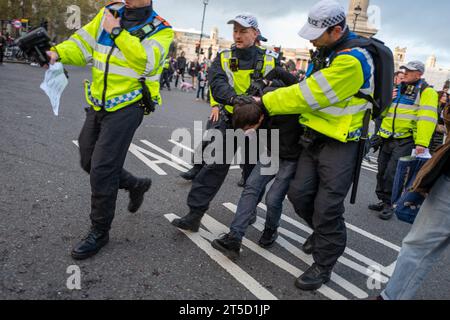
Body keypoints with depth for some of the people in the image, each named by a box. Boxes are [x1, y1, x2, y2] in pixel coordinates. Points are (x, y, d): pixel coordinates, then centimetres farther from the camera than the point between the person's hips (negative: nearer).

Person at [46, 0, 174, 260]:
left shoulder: (160, 29, -6)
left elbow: (148, 60, -23)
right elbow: (83, 45, 6)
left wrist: (117, 32, -22)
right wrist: (57, 53, -12)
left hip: (126, 108, -6)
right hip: (99, 105, 7)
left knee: (102, 170, -7)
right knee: (90, 163, 15)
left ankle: (100, 231, 12)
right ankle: (137, 185, 37)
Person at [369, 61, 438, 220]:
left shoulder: (426, 92, -6)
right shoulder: (397, 88, 15)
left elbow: (427, 118, -16)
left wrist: (422, 143, -24)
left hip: (405, 140, -7)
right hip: (387, 137, 7)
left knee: (392, 174, -8)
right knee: (382, 171, 11)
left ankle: (388, 205, 7)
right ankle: (383, 201, 26)